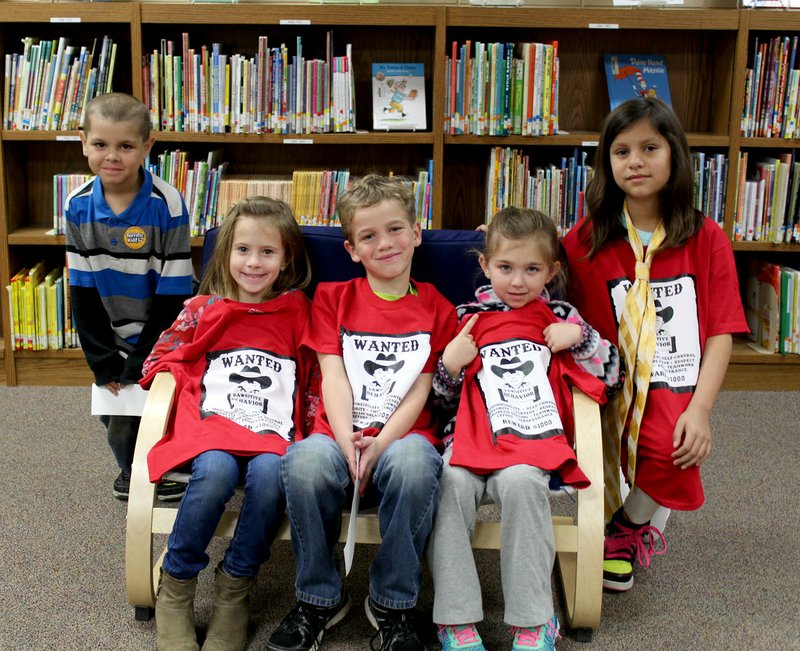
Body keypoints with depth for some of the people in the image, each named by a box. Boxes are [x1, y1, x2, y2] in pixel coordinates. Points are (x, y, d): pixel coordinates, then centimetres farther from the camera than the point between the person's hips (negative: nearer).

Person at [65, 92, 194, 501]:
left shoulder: (166, 205, -20)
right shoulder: (78, 207, -8)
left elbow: (173, 292, -18)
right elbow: (82, 291, -3)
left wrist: (141, 363, -16)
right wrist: (102, 360, -7)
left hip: (161, 340, -4)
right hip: (112, 339, 4)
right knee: (115, 414, 14)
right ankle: (131, 473, 42)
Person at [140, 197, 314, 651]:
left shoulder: (298, 312, 15)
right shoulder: (203, 310, 14)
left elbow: (316, 376, 17)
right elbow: (162, 358, 22)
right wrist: (178, 376, 3)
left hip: (275, 431, 1)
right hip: (212, 424, 0)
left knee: (269, 471, -35)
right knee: (217, 470, -35)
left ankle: (236, 585, -14)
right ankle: (176, 588, -14)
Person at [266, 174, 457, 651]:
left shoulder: (437, 309, 11)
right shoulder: (333, 298, 14)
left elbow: (419, 392, 2)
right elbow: (333, 378, 2)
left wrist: (379, 445, -15)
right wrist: (347, 442, -15)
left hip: (403, 435, -1)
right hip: (339, 433, 1)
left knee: (414, 461, -37)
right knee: (305, 462, -34)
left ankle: (393, 603, -14)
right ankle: (320, 598, -9)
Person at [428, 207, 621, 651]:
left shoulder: (560, 316, 14)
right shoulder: (468, 318, 14)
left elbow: (612, 374, 16)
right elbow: (444, 395, 19)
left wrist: (579, 337, 2)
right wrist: (451, 364, -1)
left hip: (534, 439, -1)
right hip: (472, 436, 1)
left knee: (521, 483, -33)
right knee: (451, 483, -29)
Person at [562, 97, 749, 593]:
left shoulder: (707, 240, 3)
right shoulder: (586, 239, 5)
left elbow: (722, 331, -1)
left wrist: (700, 409, -11)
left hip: (676, 388, 0)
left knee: (671, 451, -29)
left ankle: (628, 528, 8)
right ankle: (632, 532, 17)